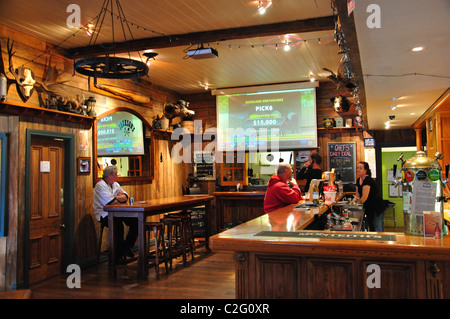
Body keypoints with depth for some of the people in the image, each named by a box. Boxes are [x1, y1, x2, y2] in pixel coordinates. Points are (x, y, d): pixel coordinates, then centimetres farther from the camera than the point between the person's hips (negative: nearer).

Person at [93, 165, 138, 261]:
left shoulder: (115, 184, 18)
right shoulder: (100, 186, -9)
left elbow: (125, 197, 9)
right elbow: (110, 202, -19)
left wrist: (116, 197, -10)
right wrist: (120, 198, 0)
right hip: (104, 215, -8)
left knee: (135, 221, -12)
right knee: (118, 224, -36)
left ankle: (127, 246, 1)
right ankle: (119, 254, -21)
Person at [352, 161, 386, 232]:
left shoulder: (368, 180, -20)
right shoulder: (358, 180, 7)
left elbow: (364, 197, -24)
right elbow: (357, 195, 12)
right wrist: (351, 202, -4)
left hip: (377, 208, -9)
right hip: (368, 208, 9)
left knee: (377, 231, -7)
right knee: (371, 229, 14)